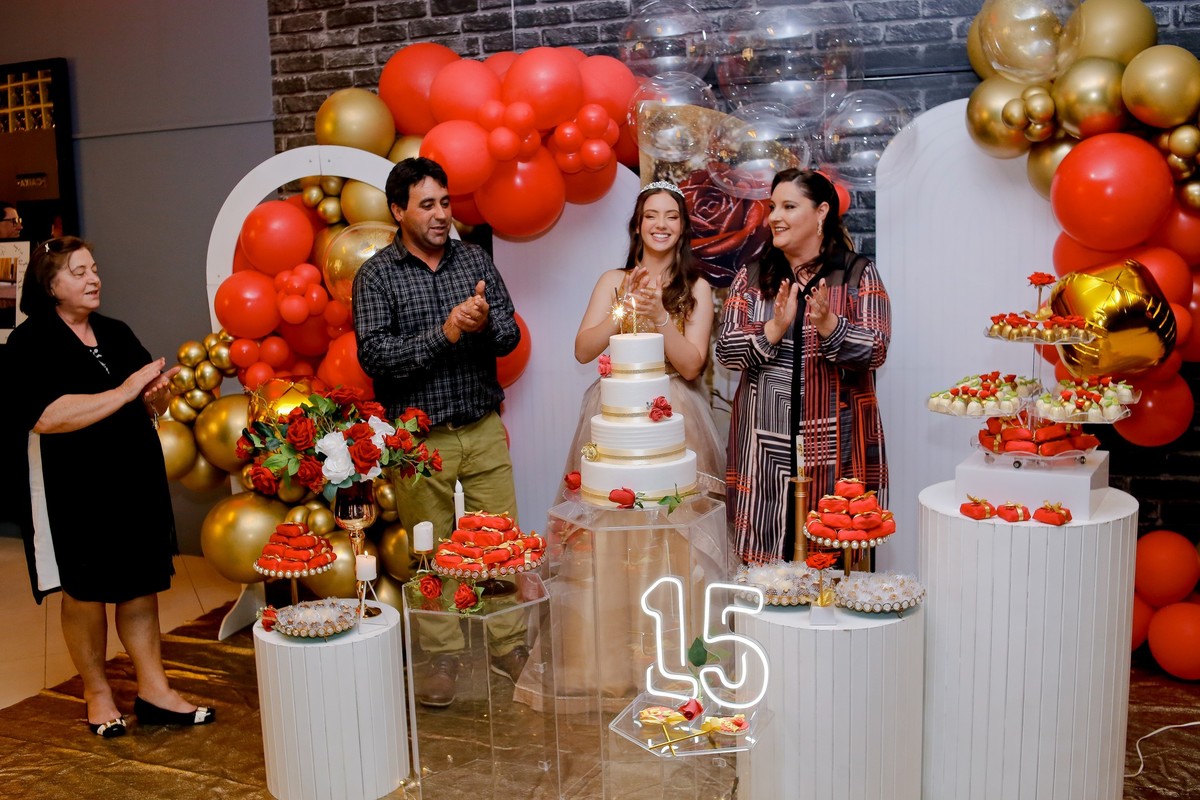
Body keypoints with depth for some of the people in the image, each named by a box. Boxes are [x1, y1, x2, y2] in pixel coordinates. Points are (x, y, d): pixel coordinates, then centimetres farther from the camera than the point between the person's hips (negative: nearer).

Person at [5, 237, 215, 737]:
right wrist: (124, 392, -21)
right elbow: (47, 417, -22)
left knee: (141, 586, 8)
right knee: (85, 593, 7)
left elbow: (151, 408, 15)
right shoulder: (30, 342, -7)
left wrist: (158, 393, -9)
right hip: (73, 490, -5)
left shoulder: (117, 333, 10)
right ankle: (96, 692, 25)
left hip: (136, 480, 5)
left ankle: (154, 691, 16)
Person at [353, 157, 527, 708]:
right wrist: (444, 333, -21)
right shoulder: (375, 275, -2)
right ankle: (443, 657, 22)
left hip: (484, 429, 3)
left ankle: (509, 646, 22)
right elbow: (374, 354, -13)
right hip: (418, 435, -2)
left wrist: (484, 322, -19)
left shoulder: (475, 260, 7)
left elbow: (510, 336, 3)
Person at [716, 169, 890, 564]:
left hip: (835, 444, -2)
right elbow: (725, 349, 0)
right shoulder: (752, 276, 10)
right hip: (765, 444, 2)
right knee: (766, 560, 4)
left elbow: (875, 351, -6)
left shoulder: (859, 273, 3)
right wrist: (775, 328, -15)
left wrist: (828, 325, -21)